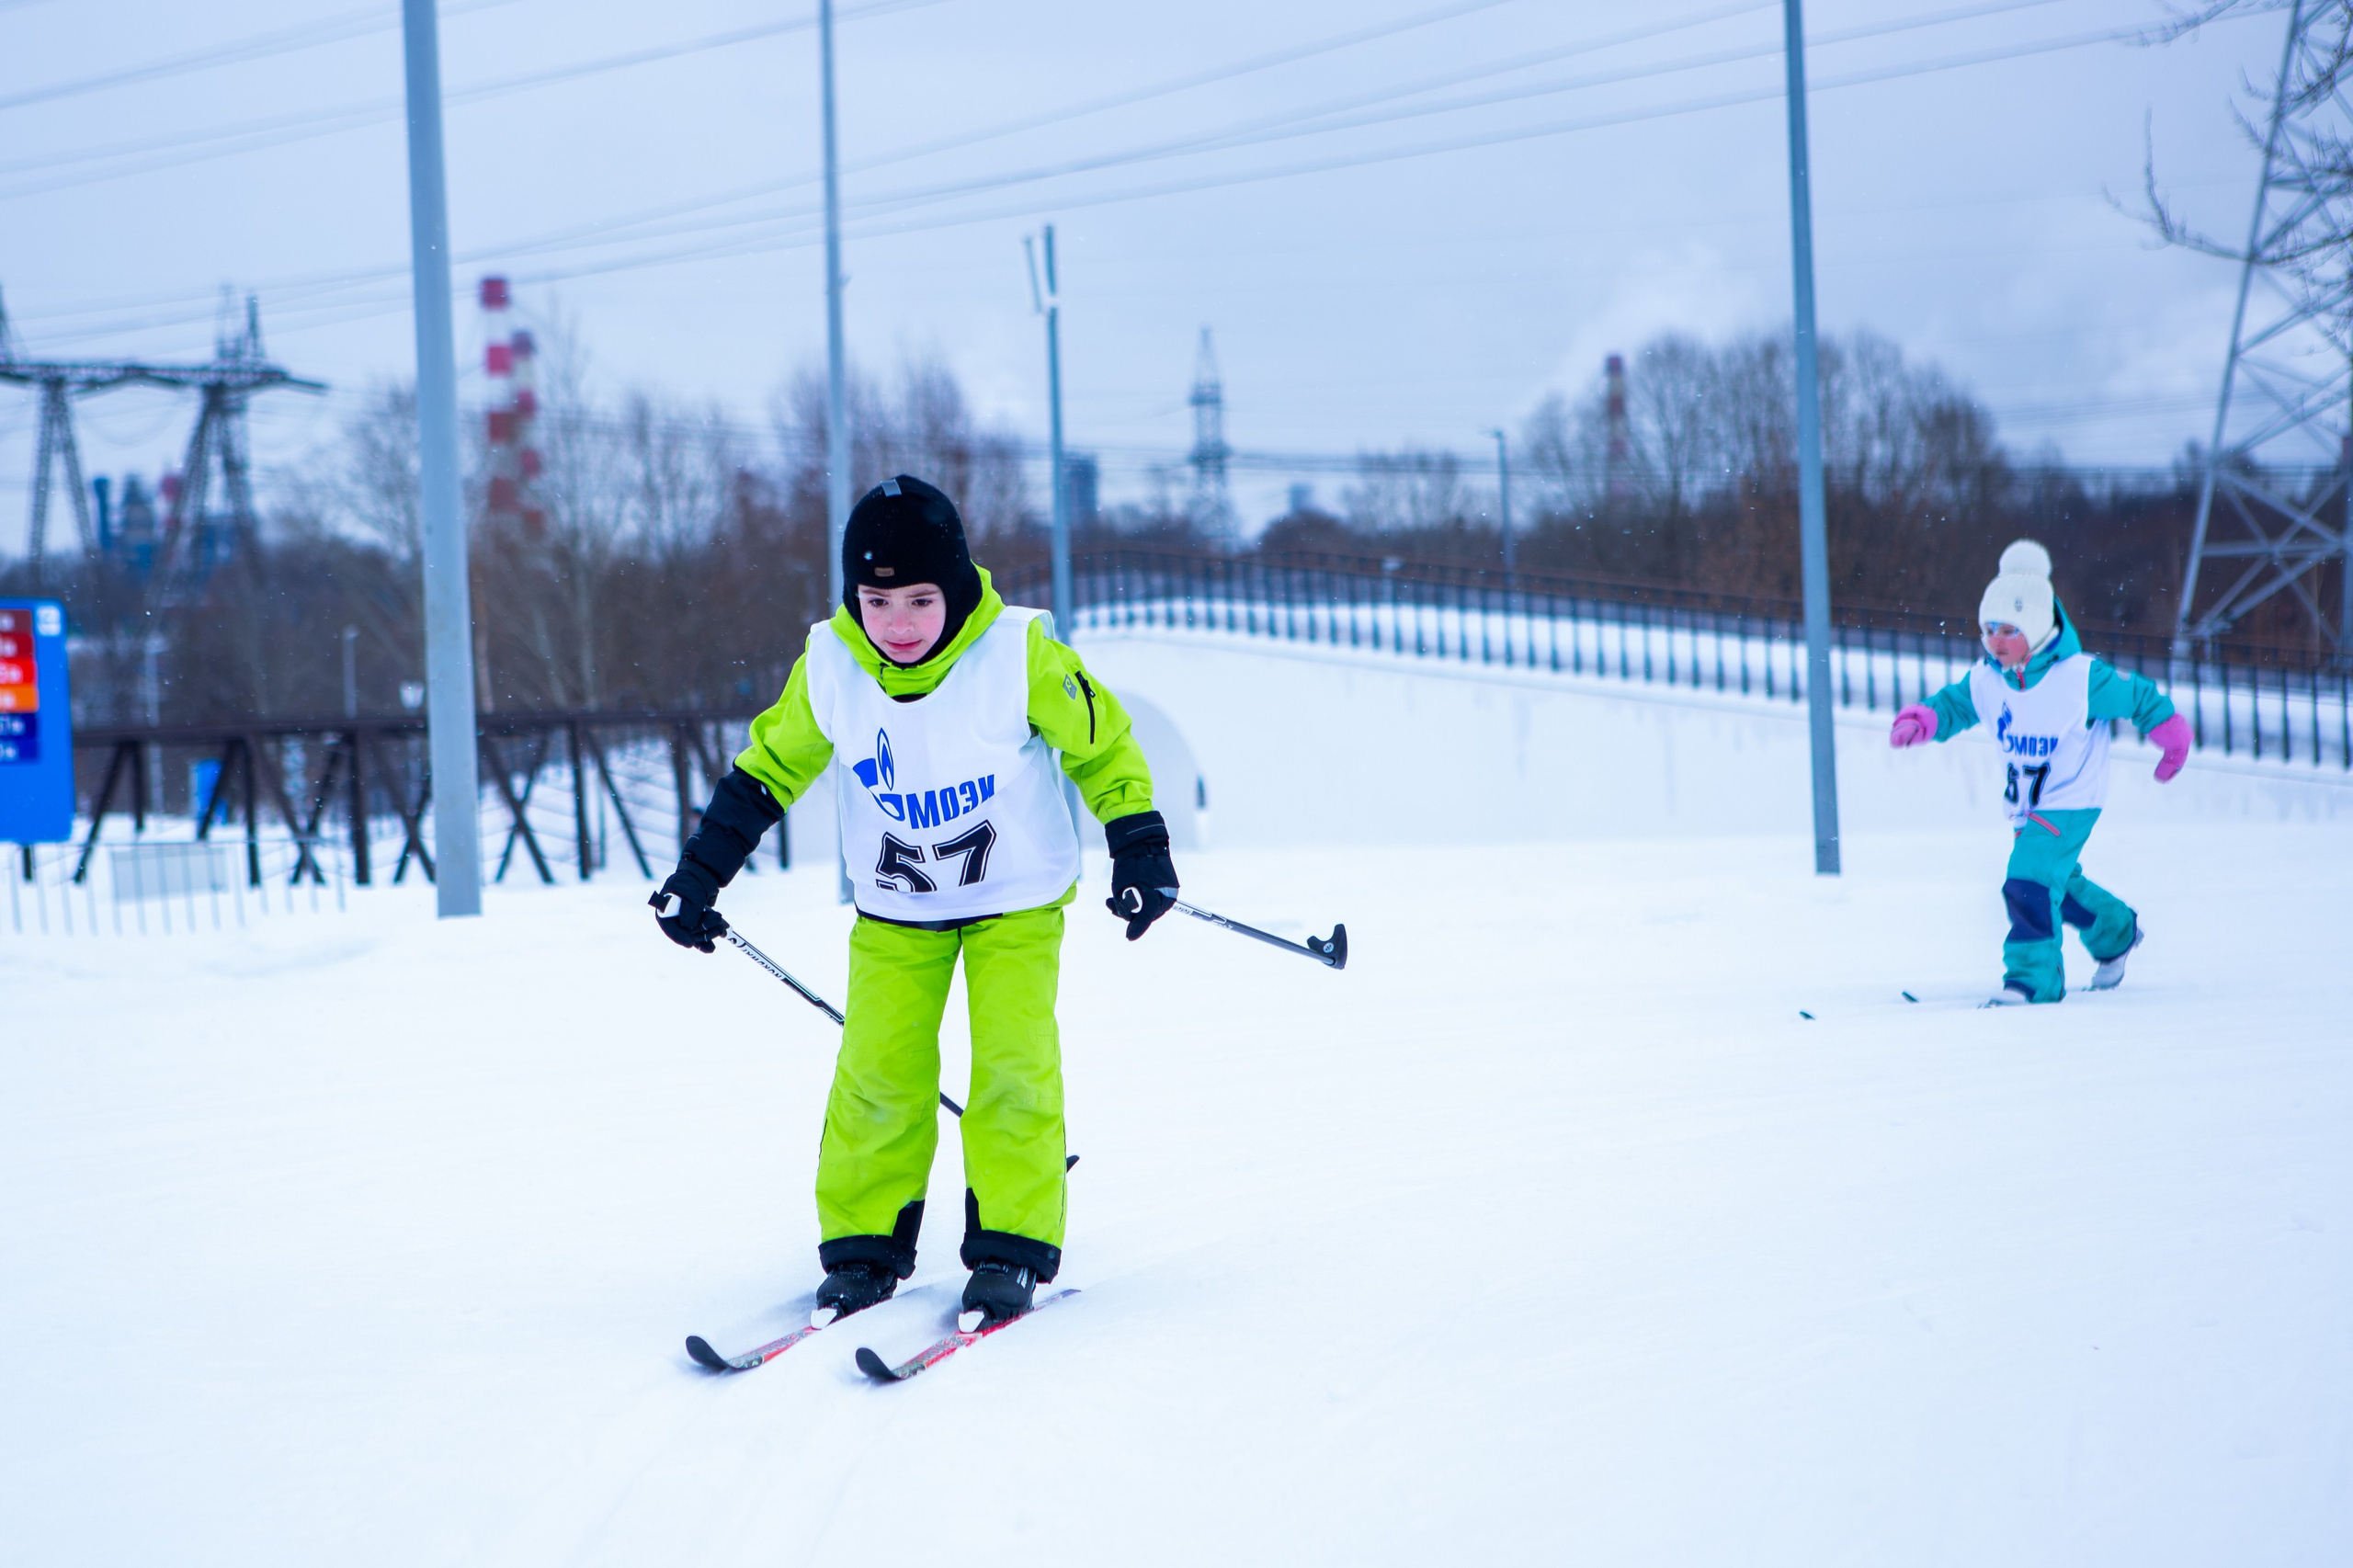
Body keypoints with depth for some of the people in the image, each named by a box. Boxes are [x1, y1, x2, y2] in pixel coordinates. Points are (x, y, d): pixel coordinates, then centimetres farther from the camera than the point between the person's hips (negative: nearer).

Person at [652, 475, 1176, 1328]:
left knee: (1012, 1063, -12)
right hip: (894, 912, 2)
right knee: (878, 1070, -6)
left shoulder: (1020, 657, -22)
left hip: (1016, 899, -2)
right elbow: (769, 766, 1)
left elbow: (1103, 746, -8)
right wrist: (699, 874, 2)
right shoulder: (828, 671, -15)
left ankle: (1010, 1246, -2)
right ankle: (864, 1244, 7)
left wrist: (1139, 850, -9)